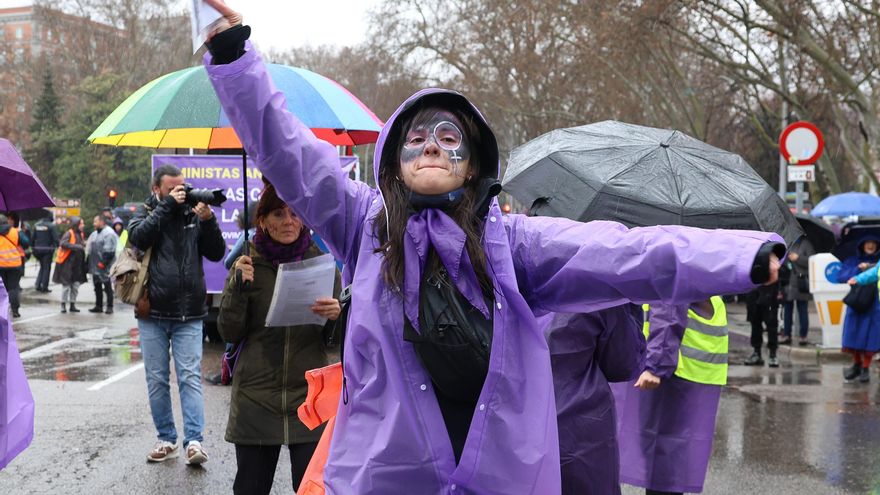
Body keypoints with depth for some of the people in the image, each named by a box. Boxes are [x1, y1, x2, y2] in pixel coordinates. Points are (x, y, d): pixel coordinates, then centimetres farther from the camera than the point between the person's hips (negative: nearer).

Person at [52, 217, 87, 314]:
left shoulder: (80, 234, 12)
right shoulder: (69, 234, -10)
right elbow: (63, 244, -25)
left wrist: (84, 246, 1)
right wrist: (76, 247, -28)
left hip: (77, 265, 7)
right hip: (67, 264, -7)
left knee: (76, 285, 8)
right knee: (66, 285, 0)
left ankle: (72, 305, 17)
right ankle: (63, 305, 10)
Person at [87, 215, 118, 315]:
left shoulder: (109, 233, -12)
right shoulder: (94, 234, 18)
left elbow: (108, 251, -19)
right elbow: (90, 248, 23)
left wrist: (103, 262, -22)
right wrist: (90, 263, 16)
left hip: (104, 267, -9)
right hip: (95, 266, 9)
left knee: (107, 287, -4)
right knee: (97, 286, 13)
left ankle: (110, 307, 0)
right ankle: (98, 306, 20)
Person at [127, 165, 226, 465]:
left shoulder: (193, 215, 8)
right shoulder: (147, 213, 6)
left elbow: (216, 253, 4)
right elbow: (138, 236, -16)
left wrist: (208, 221, -10)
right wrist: (166, 206, -17)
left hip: (188, 316, 0)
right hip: (153, 315, 0)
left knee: (190, 377, -6)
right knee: (157, 380, 6)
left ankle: (194, 441, -10)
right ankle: (167, 440, 16)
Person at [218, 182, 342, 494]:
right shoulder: (249, 263, 1)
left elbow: (335, 335, 8)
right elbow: (230, 333, 0)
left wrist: (335, 316, -15)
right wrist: (238, 287, -14)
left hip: (309, 394, 0)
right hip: (256, 396, 0)